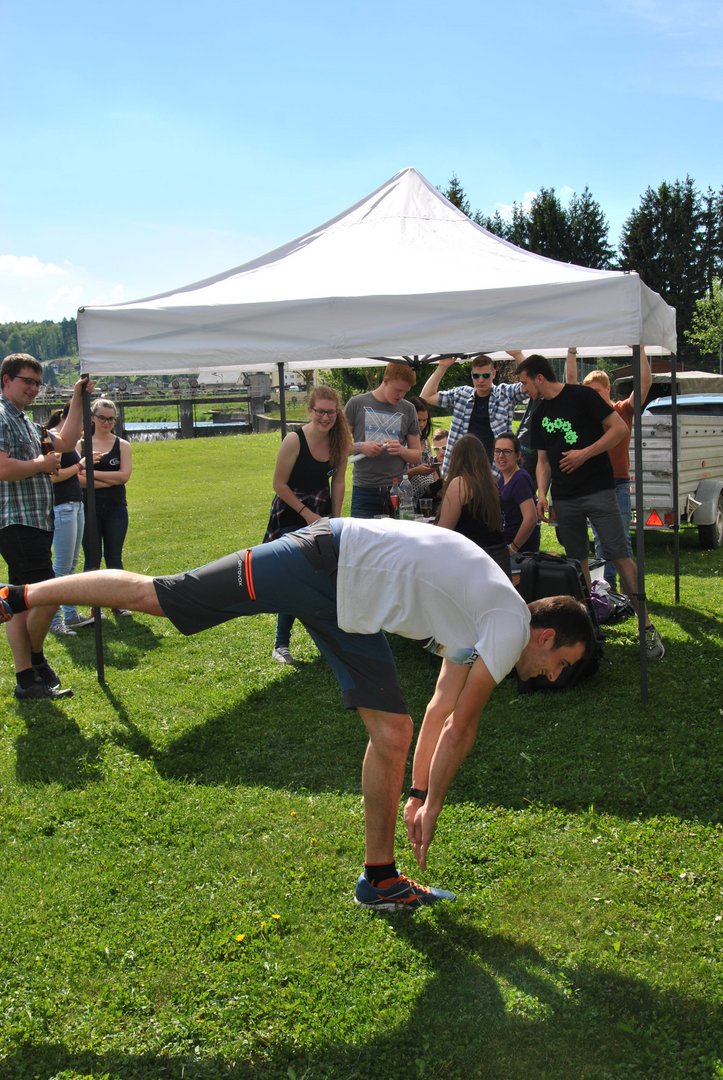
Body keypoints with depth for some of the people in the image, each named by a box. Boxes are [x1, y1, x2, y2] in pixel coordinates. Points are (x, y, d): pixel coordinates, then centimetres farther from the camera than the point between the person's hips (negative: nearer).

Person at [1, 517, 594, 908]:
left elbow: (442, 710, 22)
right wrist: (432, 806, 3)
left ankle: (380, 878, 14)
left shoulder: (479, 620, 16)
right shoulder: (512, 626, -12)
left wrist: (418, 793, 23)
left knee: (391, 733, 4)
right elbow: (461, 725, -9)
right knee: (153, 596, -5)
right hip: (329, 562, -9)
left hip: (350, 609, 9)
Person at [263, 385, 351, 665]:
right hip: (292, 518, -5)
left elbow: (338, 482, 3)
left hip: (322, 515, 5)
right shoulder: (295, 440, -20)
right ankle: (280, 646, 3)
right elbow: (279, 484, -15)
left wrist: (335, 518, -1)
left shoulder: (339, 441, -5)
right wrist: (307, 514, -13)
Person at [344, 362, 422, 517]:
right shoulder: (357, 403, 3)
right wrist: (360, 447, -13)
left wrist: (401, 450, -9)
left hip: (397, 489, 2)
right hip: (364, 490, -2)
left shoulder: (408, 410, 10)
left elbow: (417, 456, 12)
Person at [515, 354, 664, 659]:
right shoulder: (540, 416, 15)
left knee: (620, 556, -11)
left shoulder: (582, 396, -5)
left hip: (598, 490, -6)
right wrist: (542, 493, 4)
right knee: (577, 560, 9)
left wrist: (585, 453, -15)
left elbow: (619, 428, -8)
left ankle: (646, 626, -8)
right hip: (564, 499, 7)